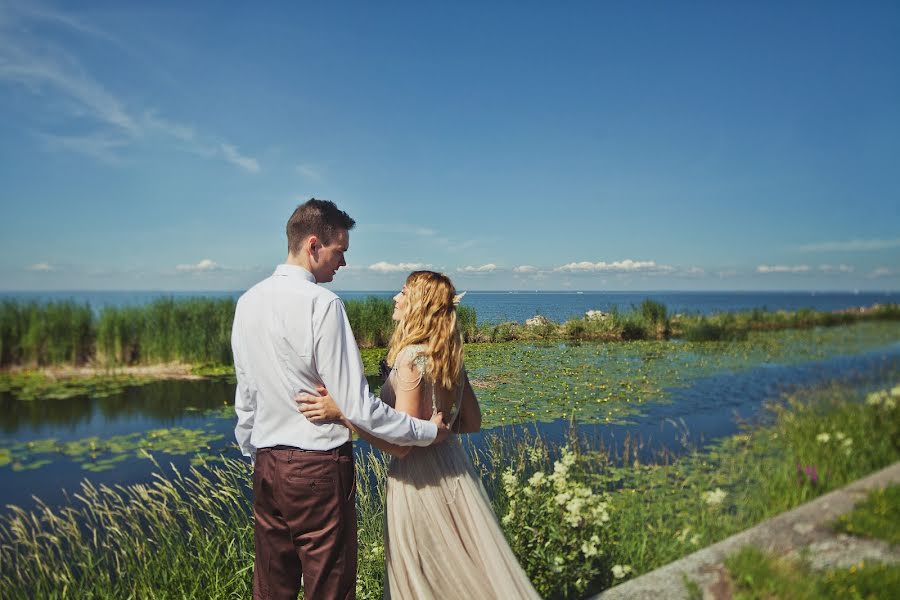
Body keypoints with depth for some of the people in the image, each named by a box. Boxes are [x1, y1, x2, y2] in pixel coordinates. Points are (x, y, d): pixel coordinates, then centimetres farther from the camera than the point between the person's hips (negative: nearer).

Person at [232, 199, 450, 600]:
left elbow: (245, 398, 12)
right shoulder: (322, 304, -18)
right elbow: (357, 408, -19)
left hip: (266, 465, 7)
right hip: (320, 466, -7)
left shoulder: (247, 303, 4)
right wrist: (428, 431, -9)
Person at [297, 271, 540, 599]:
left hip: (420, 479, -8)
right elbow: (472, 422, 11)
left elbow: (400, 443, -23)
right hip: (453, 469, 8)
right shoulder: (449, 356, 4)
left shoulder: (410, 359, -20)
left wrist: (341, 412, -28)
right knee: (467, 573, 20)